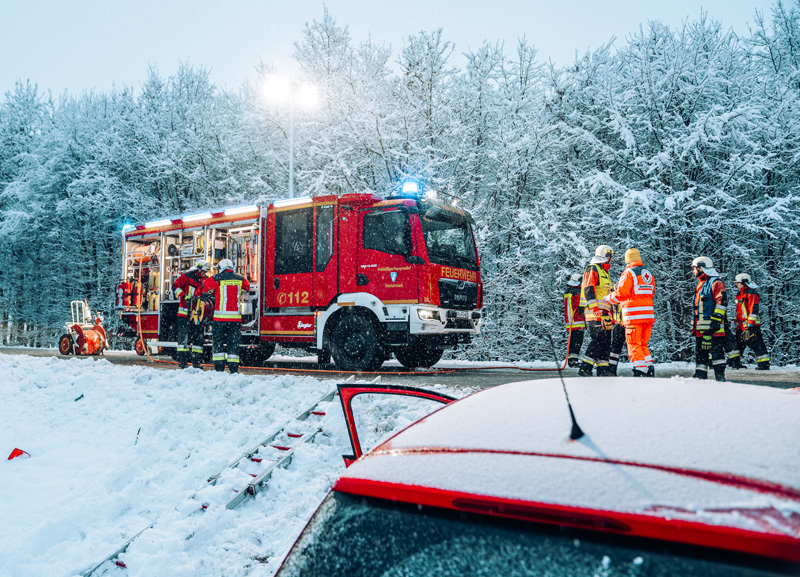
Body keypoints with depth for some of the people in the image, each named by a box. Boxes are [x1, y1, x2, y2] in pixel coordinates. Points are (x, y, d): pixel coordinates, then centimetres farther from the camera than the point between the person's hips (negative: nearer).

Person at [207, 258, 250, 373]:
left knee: (218, 341, 8)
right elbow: (249, 287, 23)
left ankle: (219, 368, 4)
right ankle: (234, 369, 4)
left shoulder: (216, 278, -1)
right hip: (236, 316, 2)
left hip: (220, 316, -2)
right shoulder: (240, 279, 6)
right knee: (234, 342, 7)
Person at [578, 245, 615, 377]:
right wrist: (595, 308, -24)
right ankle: (584, 368, -13)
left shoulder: (605, 272, 25)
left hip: (604, 313, 10)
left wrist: (610, 315, 24)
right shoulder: (592, 269, -5)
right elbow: (588, 290, -15)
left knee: (606, 341, 5)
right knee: (598, 340, -15)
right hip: (595, 313, -9)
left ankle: (603, 369, 7)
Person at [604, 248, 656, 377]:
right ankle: (650, 369, 9)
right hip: (648, 314, 7)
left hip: (634, 315, -7)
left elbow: (620, 294, -9)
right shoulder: (649, 274, 14)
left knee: (634, 345, -1)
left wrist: (607, 299, 9)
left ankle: (640, 371, -6)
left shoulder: (628, 273, -7)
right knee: (643, 344, 16)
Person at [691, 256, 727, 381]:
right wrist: (694, 326, 24)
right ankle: (700, 376, 13)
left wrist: (716, 320, -22)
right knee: (700, 352, 9)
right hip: (700, 328, 9)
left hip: (713, 327, -9)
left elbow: (722, 302, -15)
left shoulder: (715, 282, -6)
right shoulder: (700, 285, 23)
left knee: (716, 351, -7)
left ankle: (720, 376, -4)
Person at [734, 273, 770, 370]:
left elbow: (753, 310, -16)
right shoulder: (740, 294, 19)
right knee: (738, 344, 11)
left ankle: (764, 365, -3)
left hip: (751, 325, -9)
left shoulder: (751, 293, -9)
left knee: (757, 345, -7)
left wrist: (750, 325, -21)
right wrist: (737, 324, 25)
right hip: (741, 326, 9)